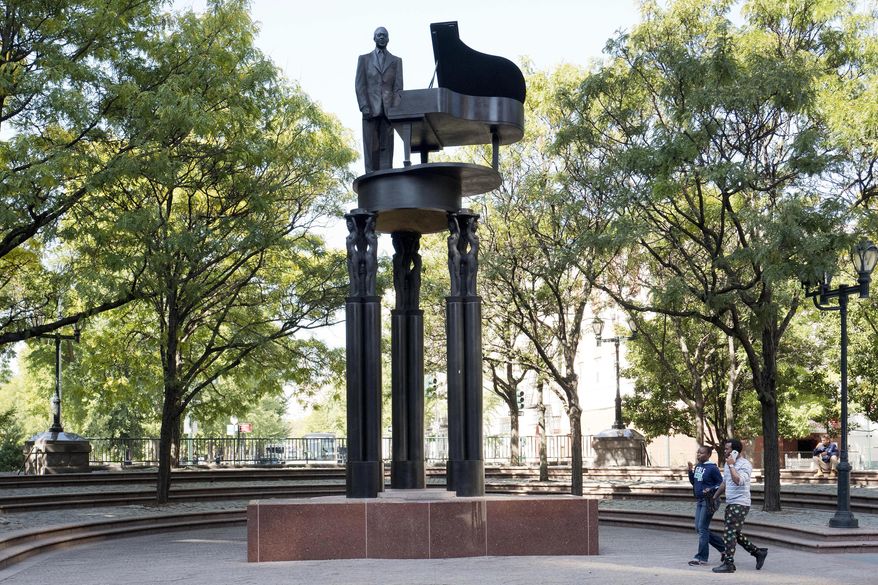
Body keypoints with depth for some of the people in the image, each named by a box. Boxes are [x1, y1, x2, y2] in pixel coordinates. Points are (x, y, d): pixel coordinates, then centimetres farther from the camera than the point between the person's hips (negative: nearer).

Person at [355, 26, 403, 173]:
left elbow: (398, 87, 7)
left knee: (386, 147, -6)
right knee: (371, 147, -5)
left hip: (388, 110, 0)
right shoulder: (364, 59, 14)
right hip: (370, 109, 0)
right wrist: (364, 107, -8)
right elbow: (359, 85, 6)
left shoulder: (396, 61, 15)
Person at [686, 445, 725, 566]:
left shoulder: (712, 468, -13)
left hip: (708, 501, -9)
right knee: (698, 528, 11)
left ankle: (701, 558, 0)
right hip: (699, 501, 9)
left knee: (702, 528, -7)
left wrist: (710, 489, -23)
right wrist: (690, 470, 3)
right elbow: (693, 482, 17)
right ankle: (723, 546, 24)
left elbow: (721, 484, -9)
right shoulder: (697, 466, 10)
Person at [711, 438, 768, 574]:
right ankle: (759, 552, 24)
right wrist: (714, 497, 27)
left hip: (739, 504, -9)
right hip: (730, 503, 9)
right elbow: (724, 483, 26)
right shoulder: (728, 463, 15)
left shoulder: (745, 464, -13)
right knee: (735, 534, 13)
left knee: (729, 533, -11)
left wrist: (731, 465, -21)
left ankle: (728, 564, -7)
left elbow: (739, 480, -30)